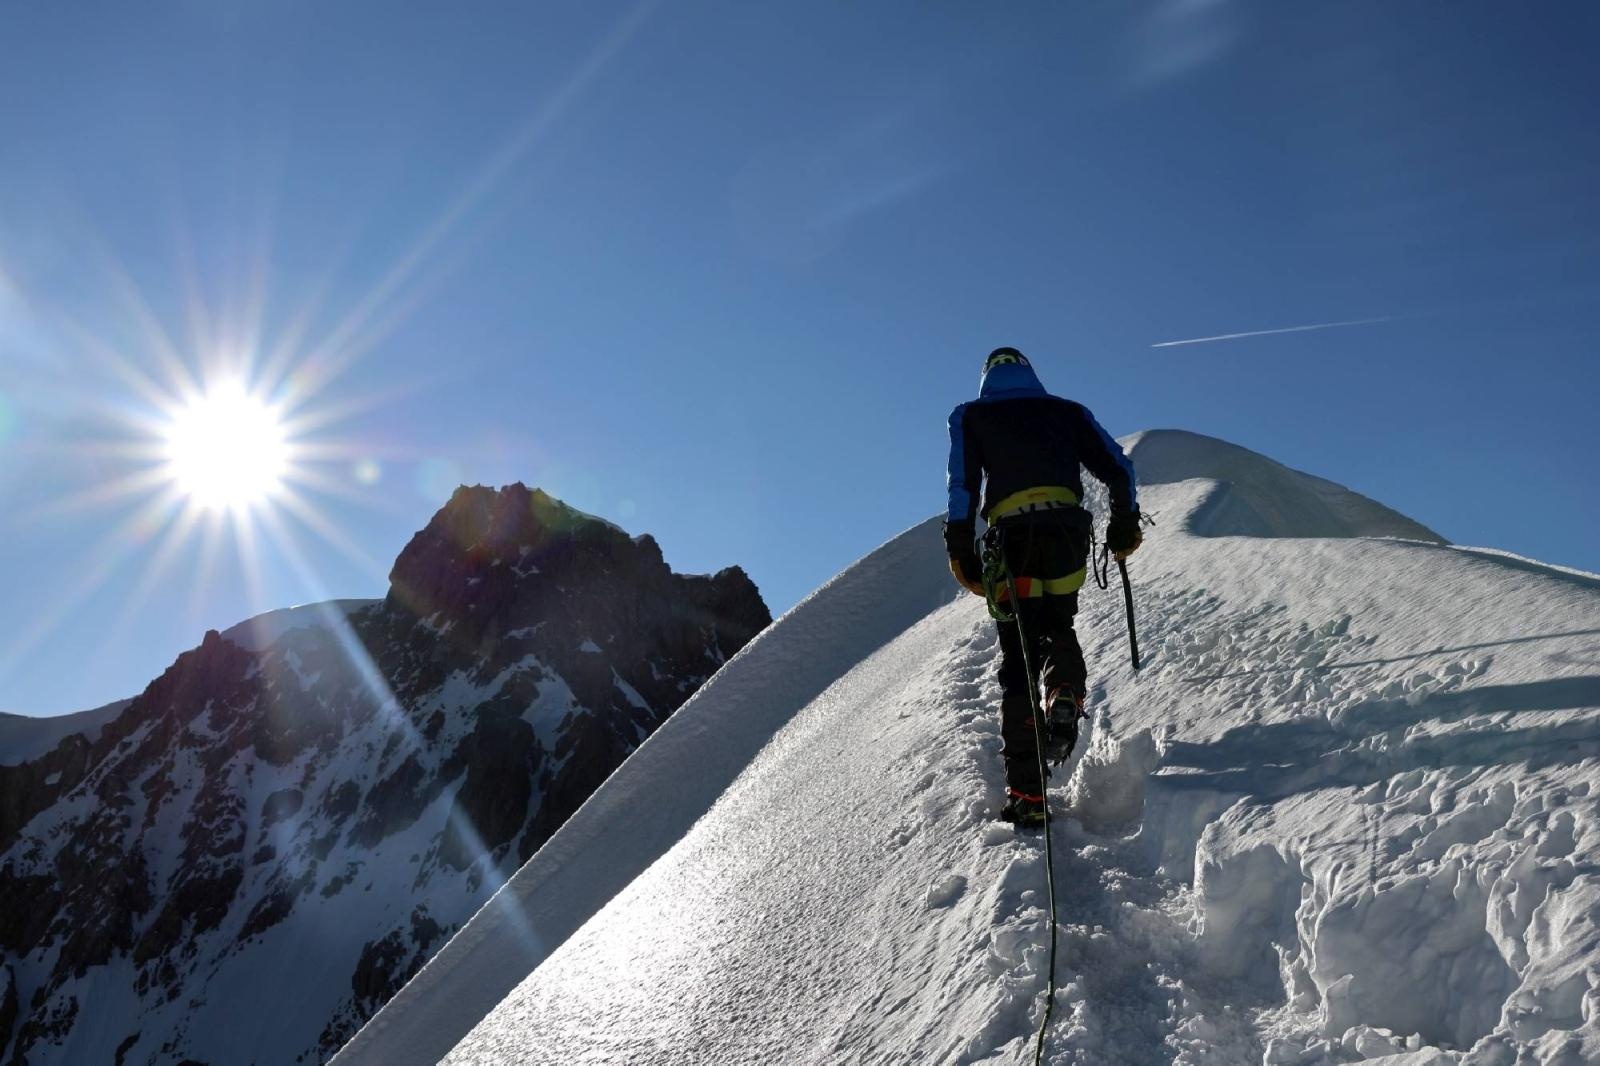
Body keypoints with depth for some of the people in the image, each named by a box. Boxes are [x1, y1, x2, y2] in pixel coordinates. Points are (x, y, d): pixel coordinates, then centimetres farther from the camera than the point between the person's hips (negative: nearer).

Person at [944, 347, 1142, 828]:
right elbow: (1118, 467, 10)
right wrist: (1125, 524, 17)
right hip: (1068, 528, 2)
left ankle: (1026, 792, -7)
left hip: (1012, 532, -1)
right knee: (1058, 626, 24)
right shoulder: (1066, 410, 20)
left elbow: (963, 482, 1)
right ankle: (1065, 694, -10)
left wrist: (961, 550, -1)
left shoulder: (970, 416, 16)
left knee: (1018, 654, 1)